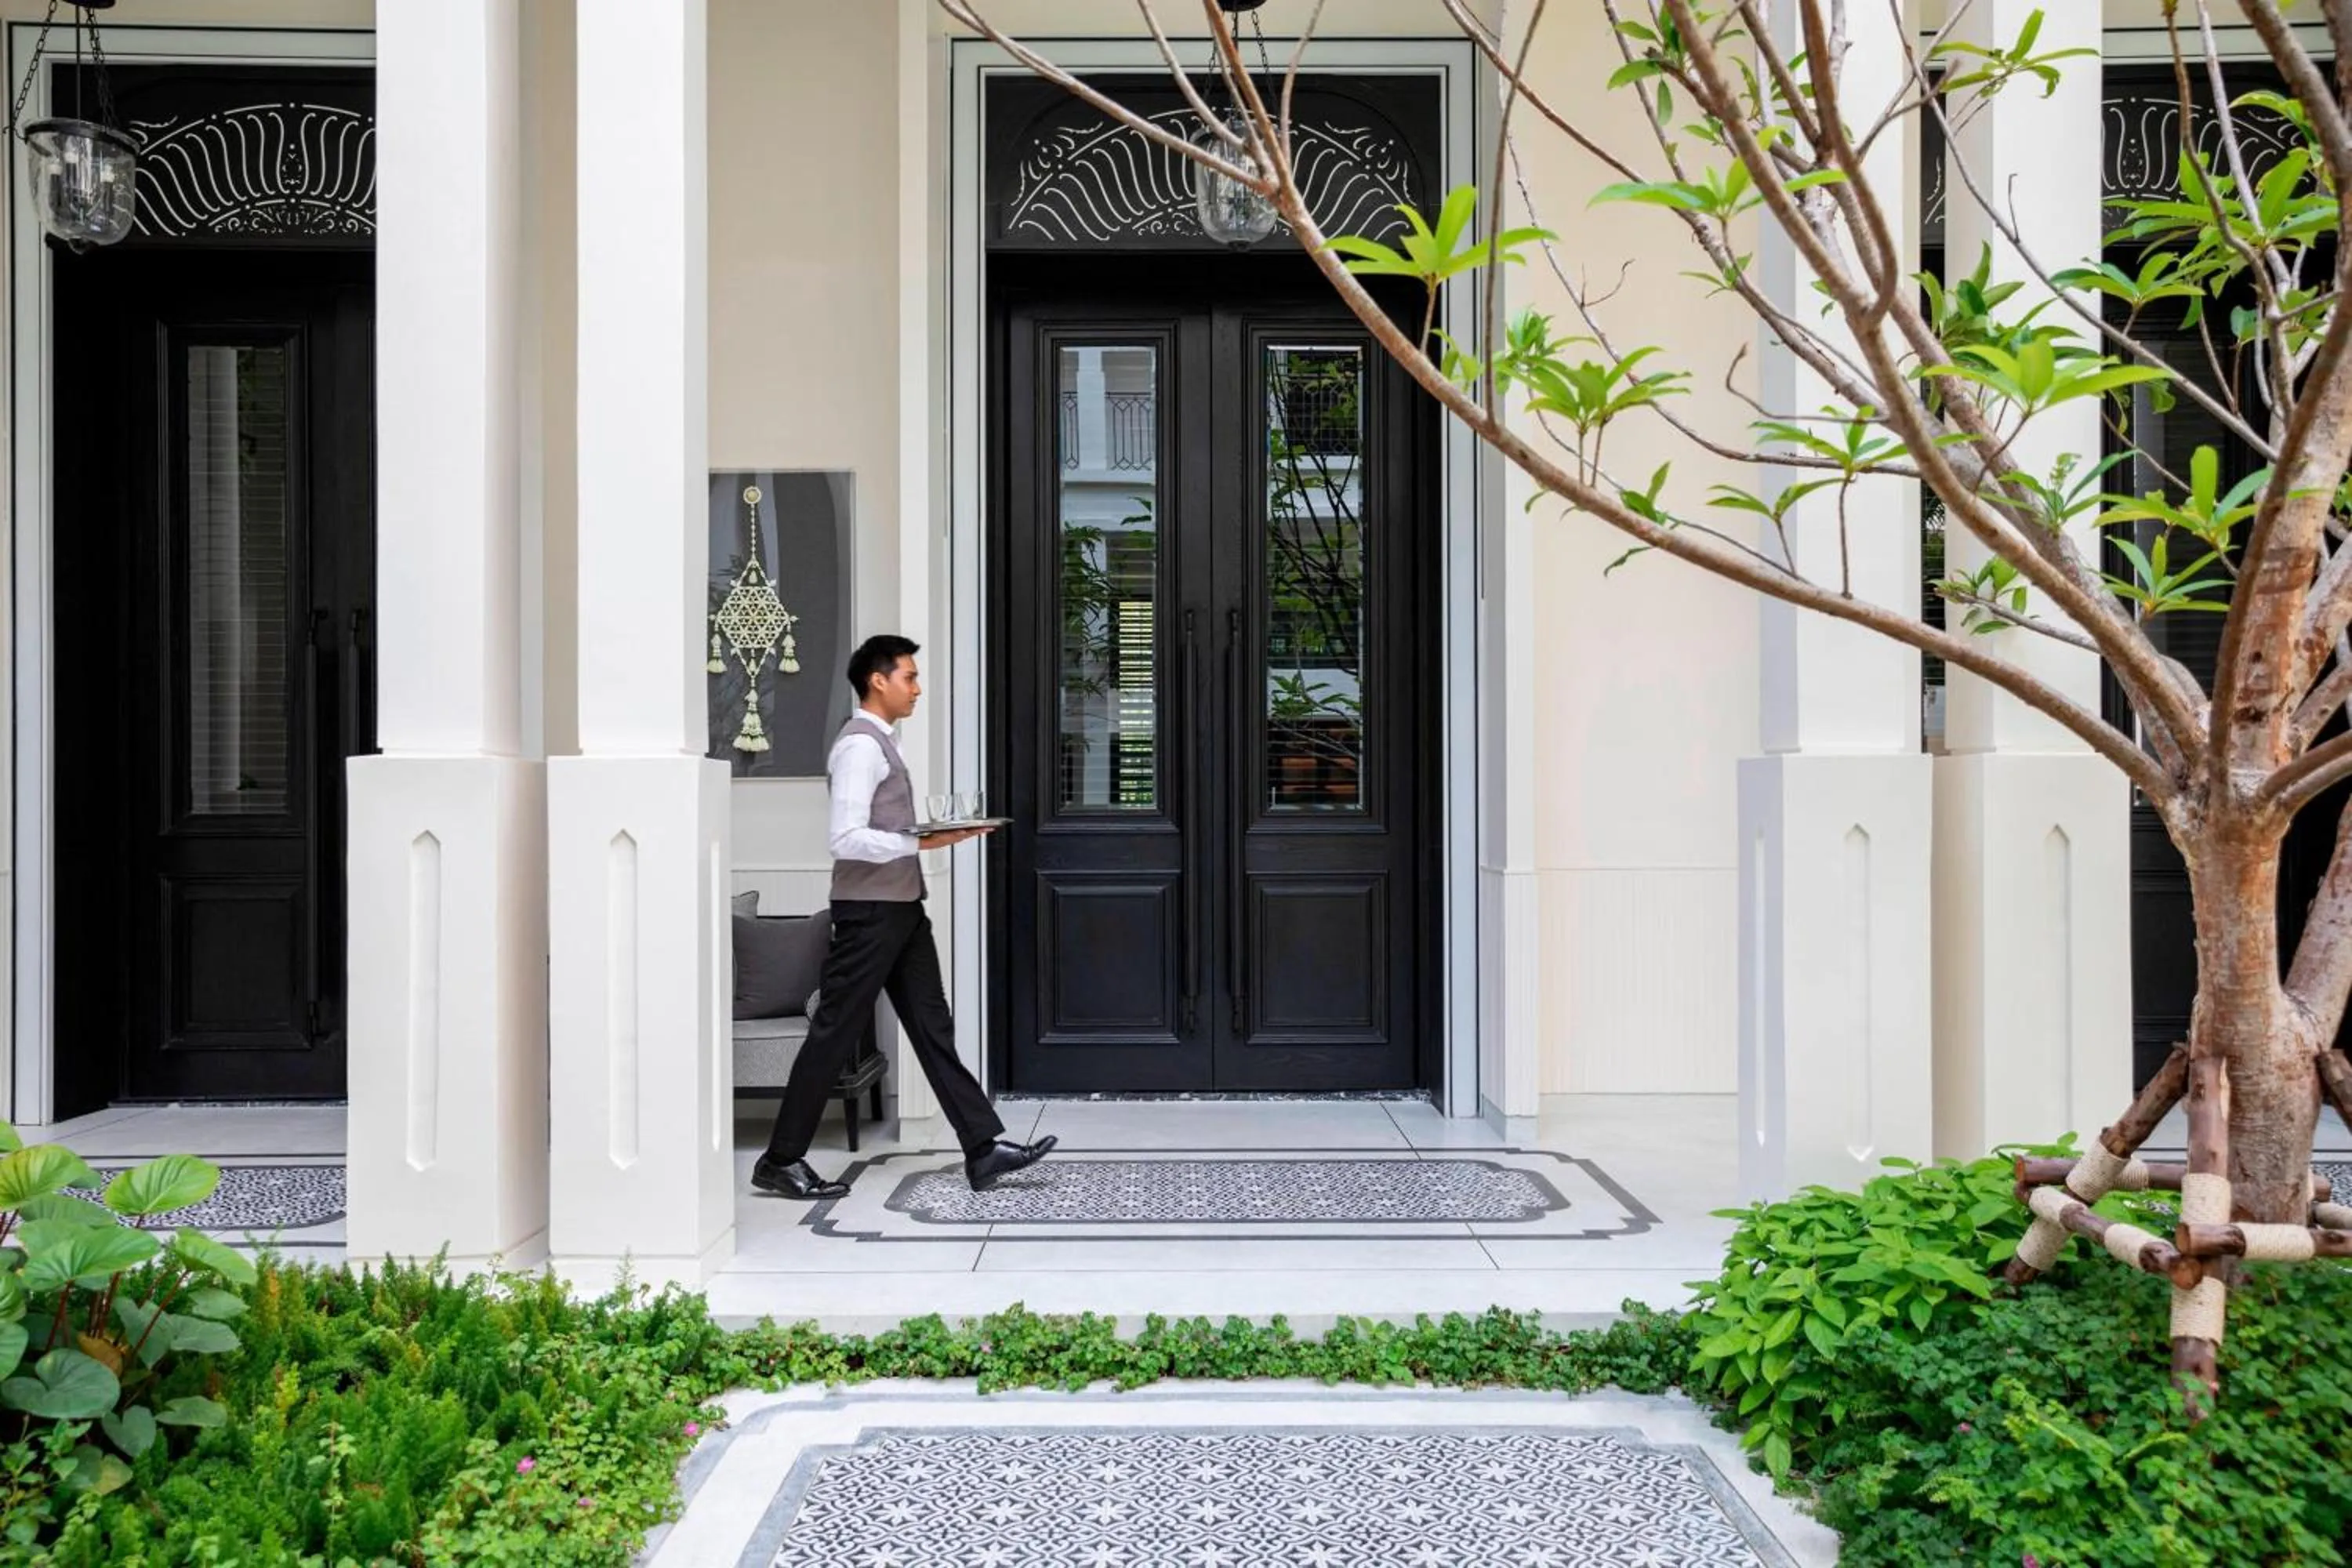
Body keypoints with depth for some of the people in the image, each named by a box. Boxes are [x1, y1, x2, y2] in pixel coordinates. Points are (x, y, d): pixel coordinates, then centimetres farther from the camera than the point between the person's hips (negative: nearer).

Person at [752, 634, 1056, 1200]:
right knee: (834, 1034, -2)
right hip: (869, 912, -10)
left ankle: (984, 1149, 10)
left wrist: (943, 832, 7)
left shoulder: (883, 743, 15)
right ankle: (780, 1161, 9)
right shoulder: (860, 746, -15)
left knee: (933, 1028, 8)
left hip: (901, 909, 10)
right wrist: (923, 843, -22)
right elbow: (846, 839, -23)